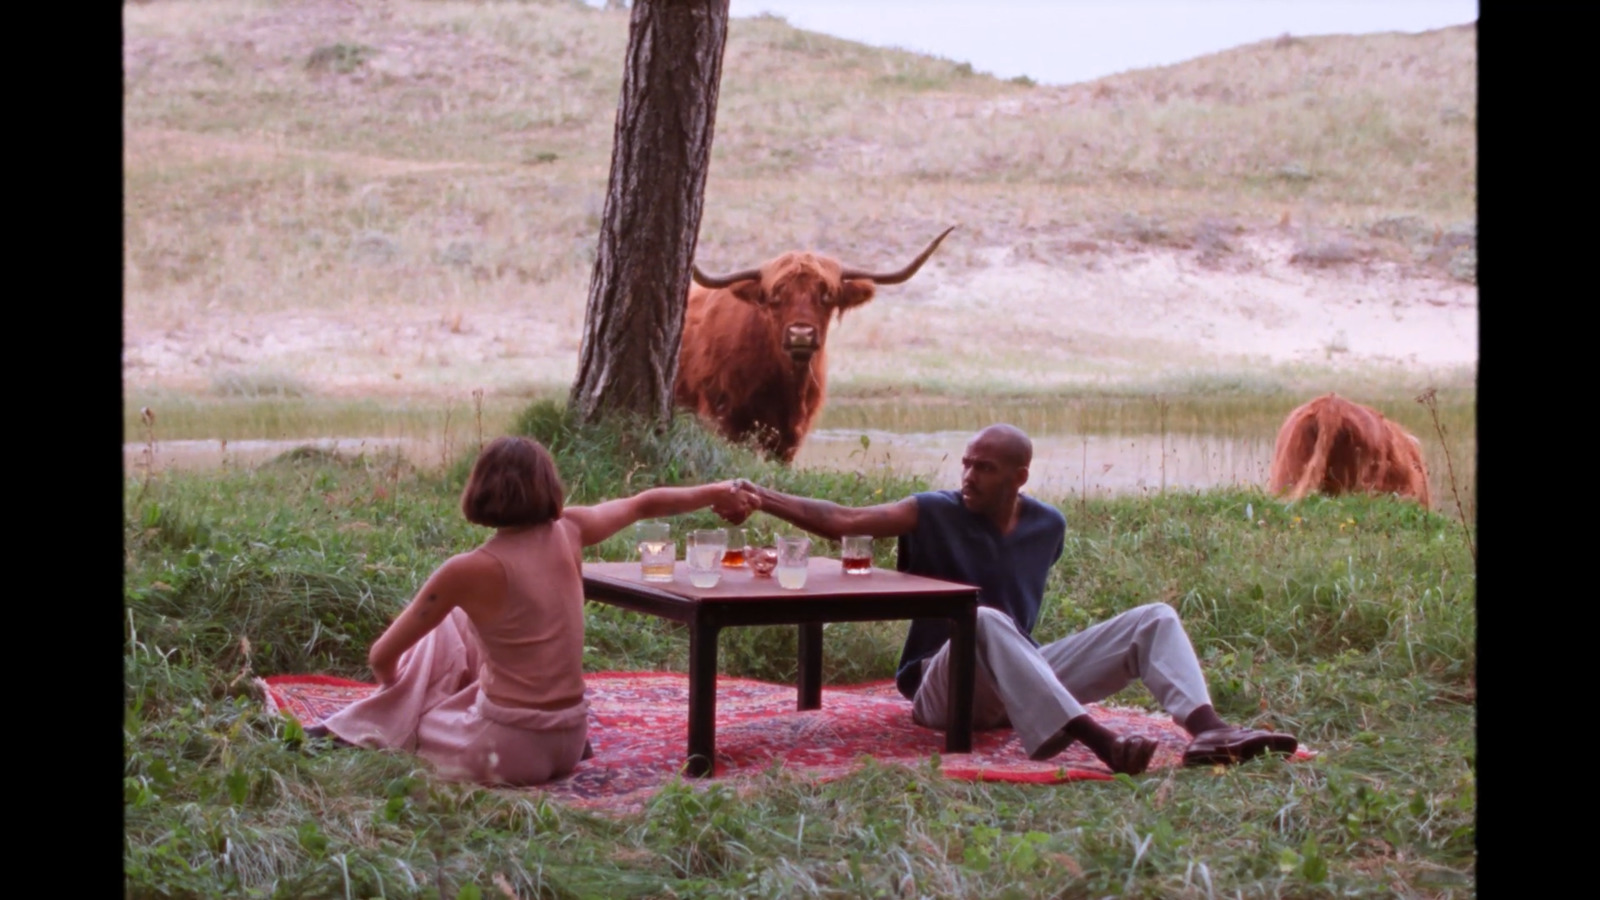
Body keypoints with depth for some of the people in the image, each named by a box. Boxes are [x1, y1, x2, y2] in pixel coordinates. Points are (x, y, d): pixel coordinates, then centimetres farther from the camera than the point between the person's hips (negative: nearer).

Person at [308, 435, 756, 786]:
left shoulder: (470, 570, -17)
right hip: (571, 742, 5)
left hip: (509, 754, -5)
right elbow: (645, 503, 14)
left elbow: (382, 657, -8)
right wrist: (716, 493, 31)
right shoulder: (568, 533, -4)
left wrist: (399, 688, 13)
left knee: (443, 631, 18)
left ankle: (363, 729, 29)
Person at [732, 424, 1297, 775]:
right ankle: (1099, 741, -56)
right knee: (982, 619, -41)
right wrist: (765, 500, -26)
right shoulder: (935, 514, -7)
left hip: (1028, 676, 5)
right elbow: (842, 521, -16)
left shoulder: (1048, 526, 6)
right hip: (944, 689, -5)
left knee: (1154, 618, -9)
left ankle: (1208, 730, -36)